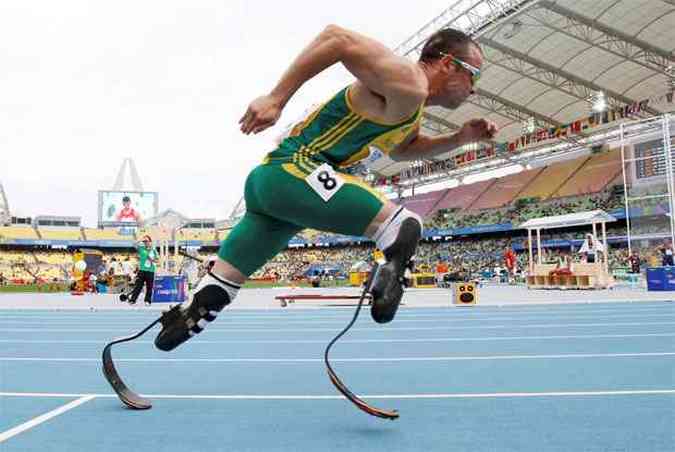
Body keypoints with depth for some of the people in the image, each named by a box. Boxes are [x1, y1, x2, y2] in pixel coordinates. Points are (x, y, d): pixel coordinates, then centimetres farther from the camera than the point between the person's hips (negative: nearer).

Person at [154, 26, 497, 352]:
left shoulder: (413, 106, 20)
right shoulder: (407, 83, -13)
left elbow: (400, 149, 37)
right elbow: (337, 37, -20)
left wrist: (459, 139, 25)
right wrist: (276, 98, -22)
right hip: (292, 172, -10)